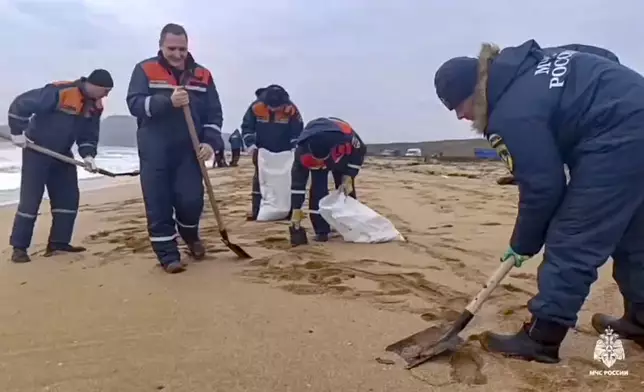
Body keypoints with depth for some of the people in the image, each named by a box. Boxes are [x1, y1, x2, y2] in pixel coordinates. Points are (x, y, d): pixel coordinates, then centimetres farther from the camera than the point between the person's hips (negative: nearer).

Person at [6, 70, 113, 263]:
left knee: (68, 197, 4)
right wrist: (17, 132, -18)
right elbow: (20, 104, -21)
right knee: (30, 199, -6)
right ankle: (19, 247, 3)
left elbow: (89, 134, 6)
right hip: (36, 151, -7)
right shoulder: (59, 92, -23)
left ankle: (58, 242, 13)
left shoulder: (95, 106, 0)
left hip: (61, 154, 8)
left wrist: (88, 155, -10)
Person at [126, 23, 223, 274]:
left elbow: (214, 113, 6)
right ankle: (168, 255, 12)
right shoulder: (145, 70, 2)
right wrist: (168, 101, -24)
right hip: (154, 152, -1)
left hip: (188, 151, 1)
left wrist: (210, 142, -9)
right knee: (158, 206, -1)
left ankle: (190, 236, 28)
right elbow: (134, 103, -9)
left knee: (191, 201, -4)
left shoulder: (202, 75, 8)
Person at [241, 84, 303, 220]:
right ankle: (255, 210, 8)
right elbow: (246, 128, -10)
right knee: (259, 179, 2)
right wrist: (251, 147, -20)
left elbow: (297, 132, -12)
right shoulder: (256, 107, -21)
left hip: (284, 152, 0)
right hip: (262, 151, 1)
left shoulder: (292, 110, -21)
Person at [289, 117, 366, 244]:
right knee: (318, 190, -17)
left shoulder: (346, 136, -44)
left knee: (347, 189, -5)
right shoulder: (302, 152, -41)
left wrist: (348, 178, -25)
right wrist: (296, 210, -25)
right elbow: (298, 181, -29)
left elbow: (360, 151, -21)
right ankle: (321, 231, -6)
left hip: (343, 157, 0)